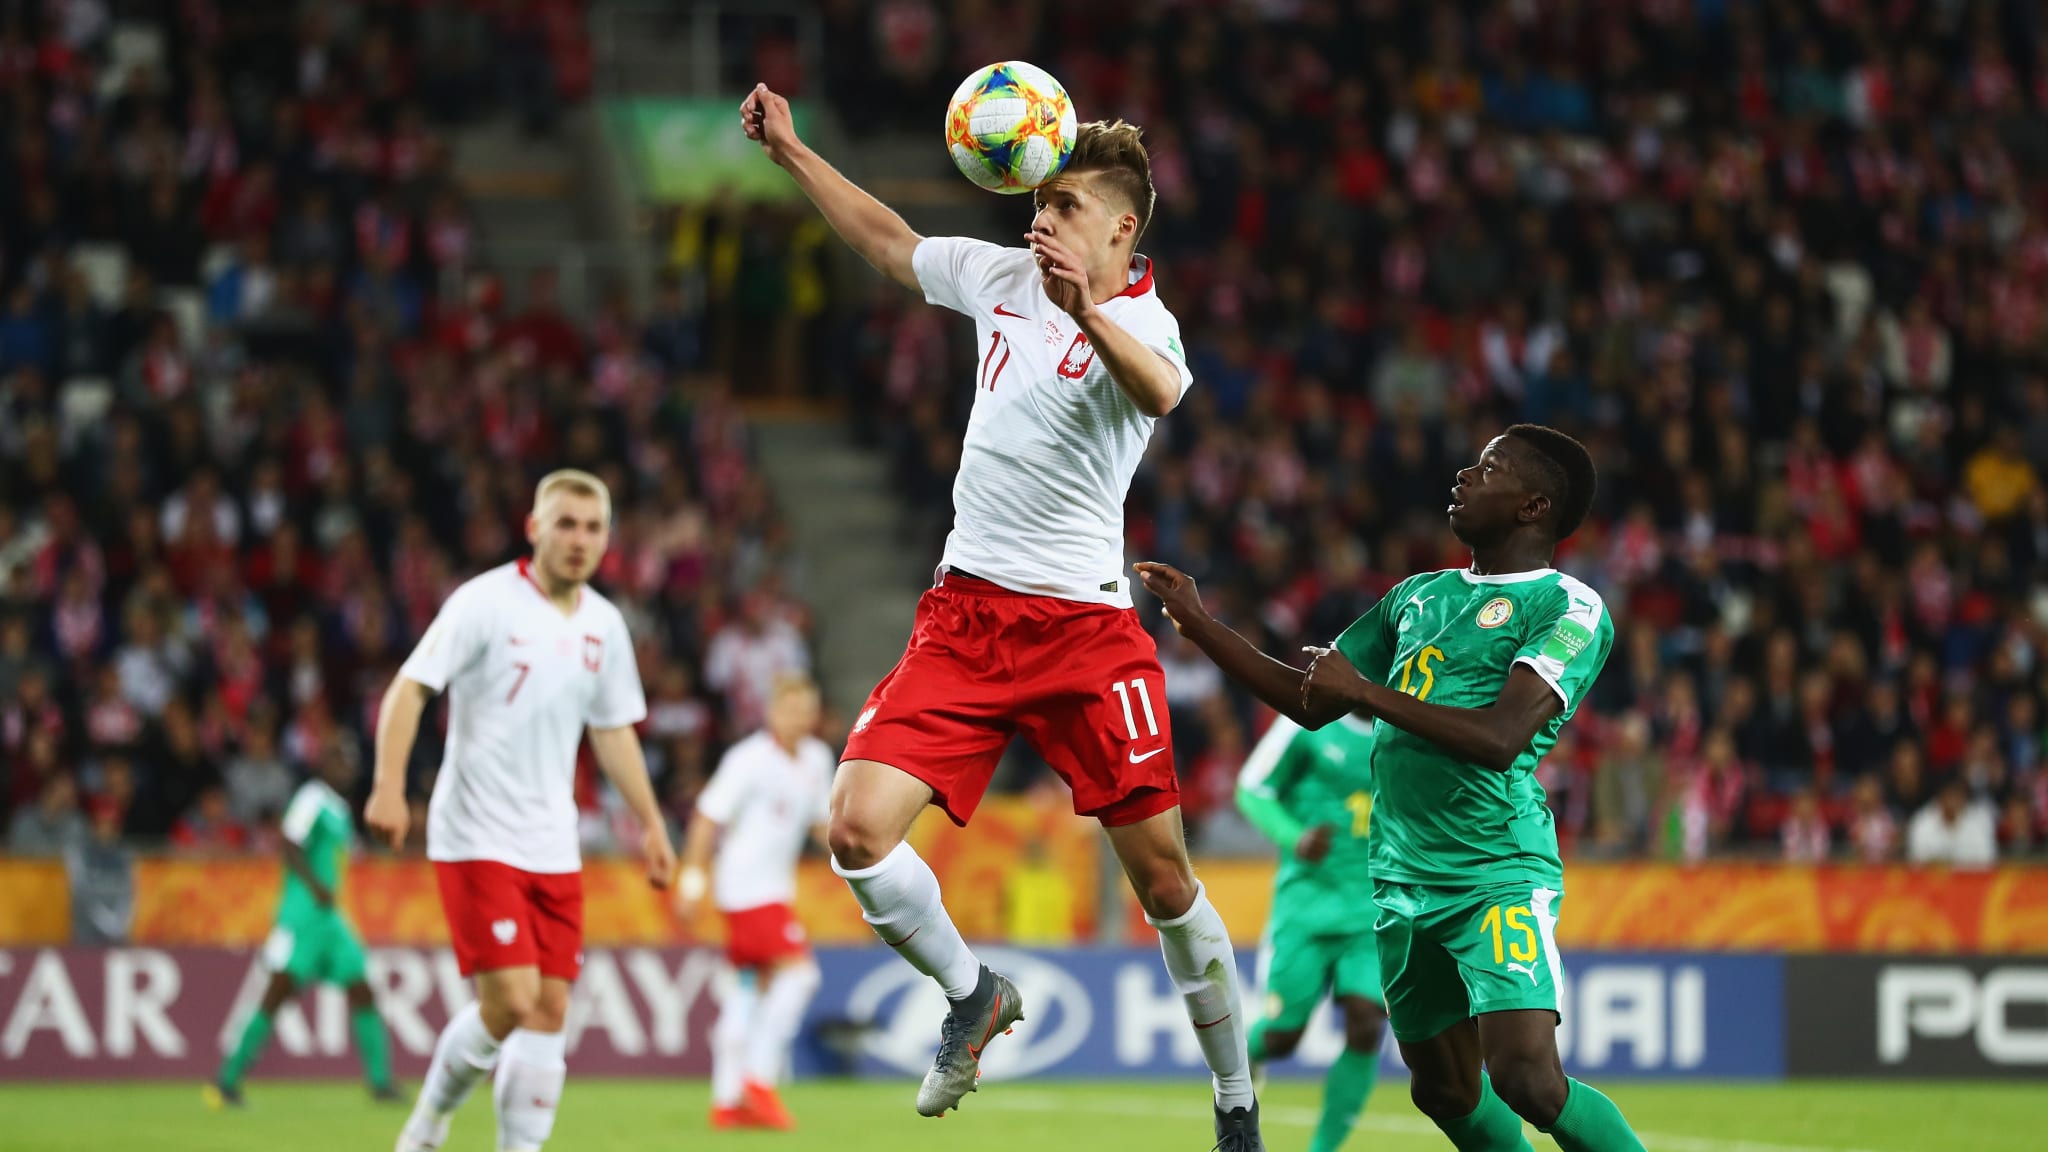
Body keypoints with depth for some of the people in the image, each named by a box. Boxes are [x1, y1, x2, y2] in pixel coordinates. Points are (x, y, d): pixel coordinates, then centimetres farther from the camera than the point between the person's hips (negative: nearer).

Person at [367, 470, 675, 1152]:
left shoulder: (603, 625, 9)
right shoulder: (486, 602, -9)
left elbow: (613, 731, 22)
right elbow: (409, 688, -14)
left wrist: (649, 822, 20)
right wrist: (389, 785, -25)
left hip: (554, 850, 6)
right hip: (476, 838, -6)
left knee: (549, 1011, 0)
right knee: (510, 1000, -14)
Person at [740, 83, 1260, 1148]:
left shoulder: (1143, 323, -11)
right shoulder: (1002, 277, 9)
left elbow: (1162, 391, -37)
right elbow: (888, 240, 28)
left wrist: (1087, 310, -54)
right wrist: (791, 152, 27)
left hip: (1084, 623, -5)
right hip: (964, 612, 5)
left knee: (1161, 877, -4)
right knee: (856, 831, -13)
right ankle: (974, 999, 13)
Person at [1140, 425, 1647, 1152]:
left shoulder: (1569, 609, -6)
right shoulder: (1418, 596, 17)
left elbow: (1501, 737, -20)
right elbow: (1309, 701, 24)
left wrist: (1364, 690, -14)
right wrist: (1198, 623, 19)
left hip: (1499, 871, -8)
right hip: (1403, 876, 8)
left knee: (1528, 1079, -22)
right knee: (1445, 1090, 12)